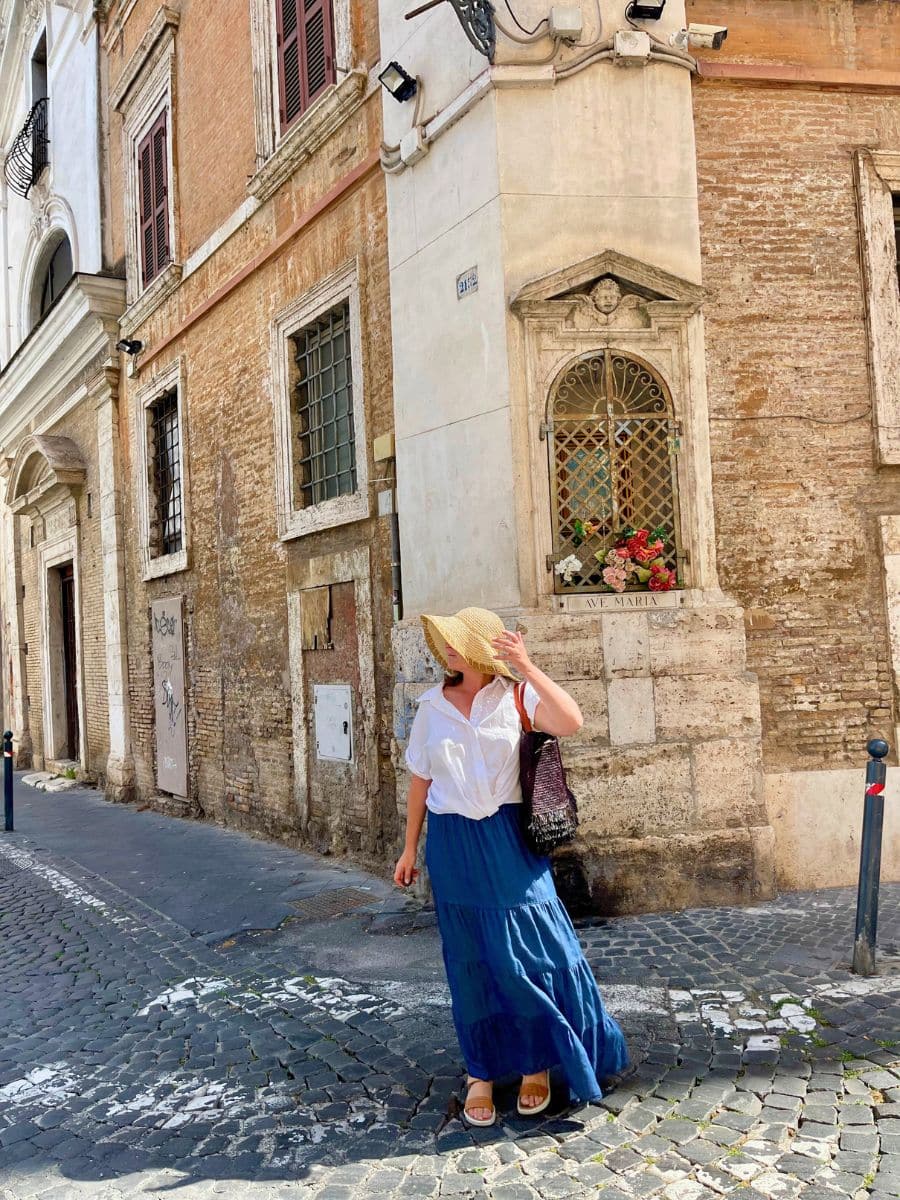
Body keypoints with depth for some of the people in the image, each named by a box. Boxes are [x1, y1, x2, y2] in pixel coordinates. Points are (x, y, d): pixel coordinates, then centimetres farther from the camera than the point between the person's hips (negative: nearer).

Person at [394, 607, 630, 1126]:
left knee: (527, 949, 1)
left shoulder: (515, 696, -5)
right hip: (452, 844, 3)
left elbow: (571, 723, -22)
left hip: (508, 839, -2)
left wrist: (528, 666, -24)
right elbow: (420, 781, 11)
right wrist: (411, 848, 14)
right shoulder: (432, 706, 4)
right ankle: (481, 1071, 23)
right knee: (470, 959, 10)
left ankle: (537, 1064, 20)